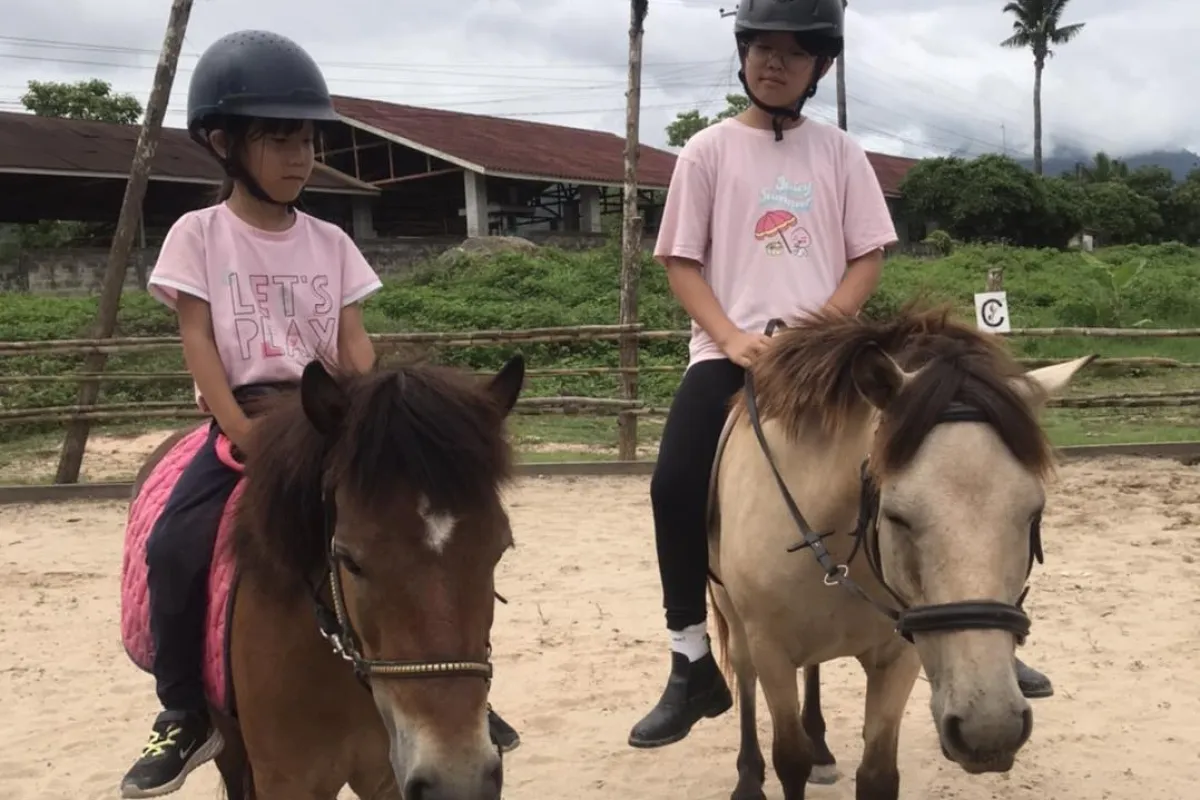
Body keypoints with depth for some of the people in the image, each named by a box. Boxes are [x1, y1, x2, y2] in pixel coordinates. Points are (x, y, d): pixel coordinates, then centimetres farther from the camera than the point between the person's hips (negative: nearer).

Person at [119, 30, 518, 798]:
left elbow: (353, 342, 2)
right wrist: (244, 435, -19)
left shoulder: (330, 242, 6)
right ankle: (186, 718, -3)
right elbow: (198, 342, -8)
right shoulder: (199, 236, -2)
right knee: (174, 547, -22)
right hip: (243, 417, -2)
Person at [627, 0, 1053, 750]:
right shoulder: (709, 151, 6)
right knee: (676, 485, -20)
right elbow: (681, 262, 3)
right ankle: (693, 667, -4)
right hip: (730, 350, -1)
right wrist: (732, 337, -13)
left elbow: (868, 258, 7)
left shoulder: (840, 153, 9)